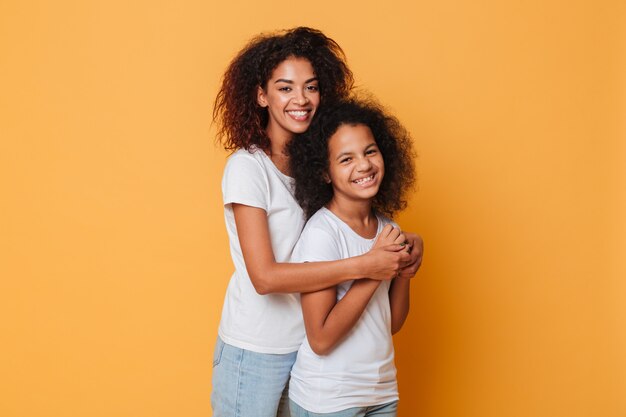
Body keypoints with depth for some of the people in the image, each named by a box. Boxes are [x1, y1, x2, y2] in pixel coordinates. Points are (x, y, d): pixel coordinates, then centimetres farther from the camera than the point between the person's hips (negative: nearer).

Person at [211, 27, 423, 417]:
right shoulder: (247, 166, -17)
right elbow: (264, 276, -24)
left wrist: (406, 242, -11)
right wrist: (362, 265, -26)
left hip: (308, 341, 6)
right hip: (257, 351, -6)